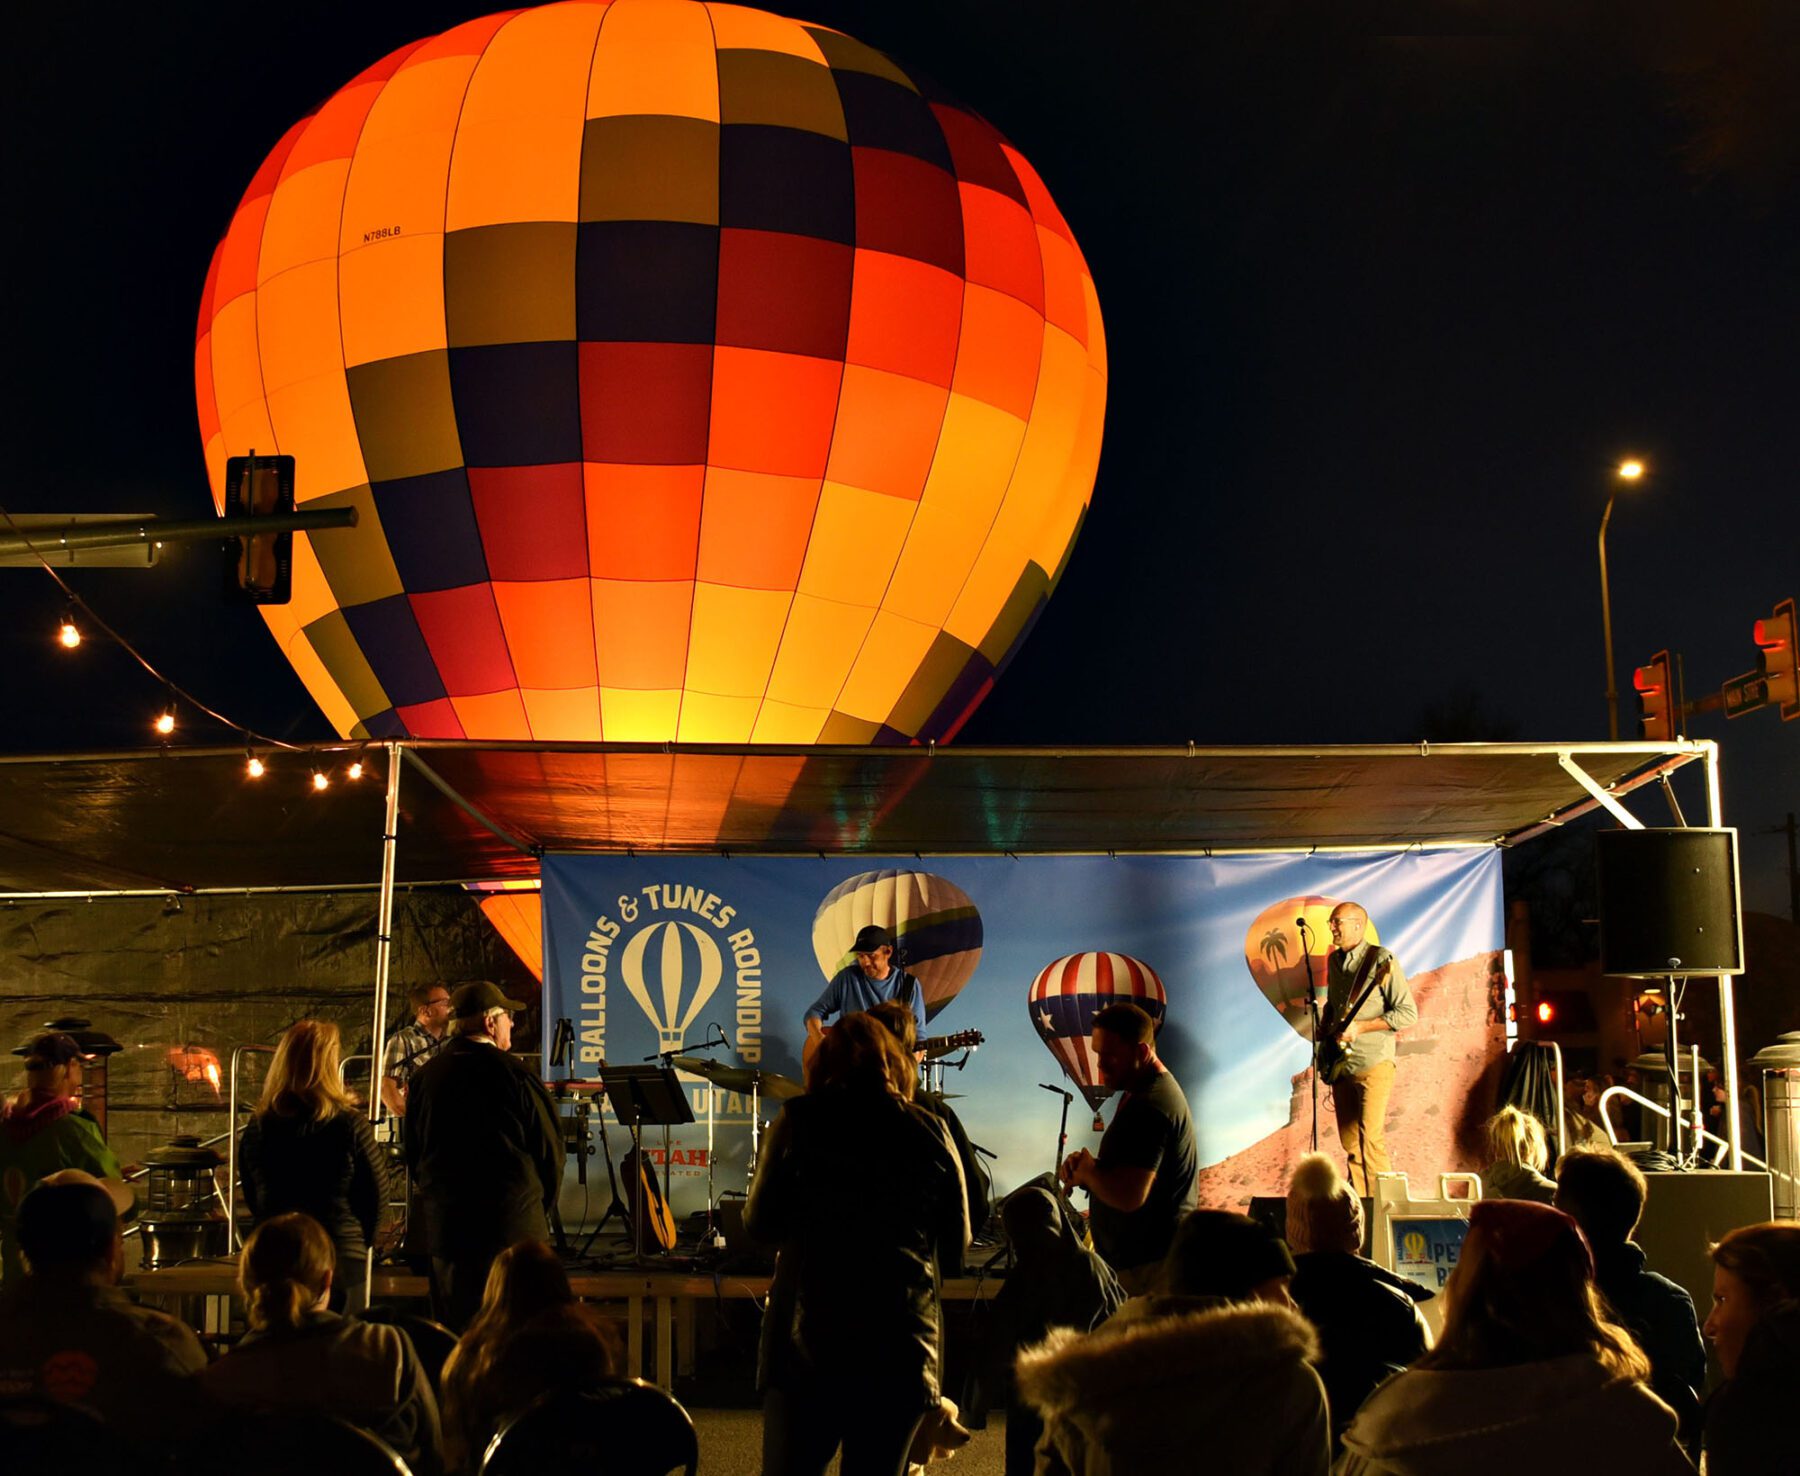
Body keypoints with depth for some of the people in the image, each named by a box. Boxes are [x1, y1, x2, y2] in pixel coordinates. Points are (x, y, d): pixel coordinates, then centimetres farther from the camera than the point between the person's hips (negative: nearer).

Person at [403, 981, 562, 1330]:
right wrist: (541, 1208, 11)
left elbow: (412, 1154, 11)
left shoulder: (425, 1077, 4)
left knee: (452, 1330, 10)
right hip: (513, 1223, -5)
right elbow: (550, 1149, -5)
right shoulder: (512, 1075, -10)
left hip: (443, 1223, 5)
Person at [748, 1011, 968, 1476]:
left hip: (810, 1343, -2)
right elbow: (956, 1251, 9)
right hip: (904, 1350, 2)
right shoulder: (931, 1134, 4)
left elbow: (760, 1225, 5)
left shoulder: (799, 1123, -1)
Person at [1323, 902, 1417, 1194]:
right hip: (1341, 1064, 7)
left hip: (1373, 1064, -7)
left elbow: (1408, 1013, -13)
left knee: (1371, 1137, -13)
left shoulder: (1381, 960, -10)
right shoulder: (1334, 960, 13)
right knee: (1349, 1140, 8)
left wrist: (1360, 1027, -18)